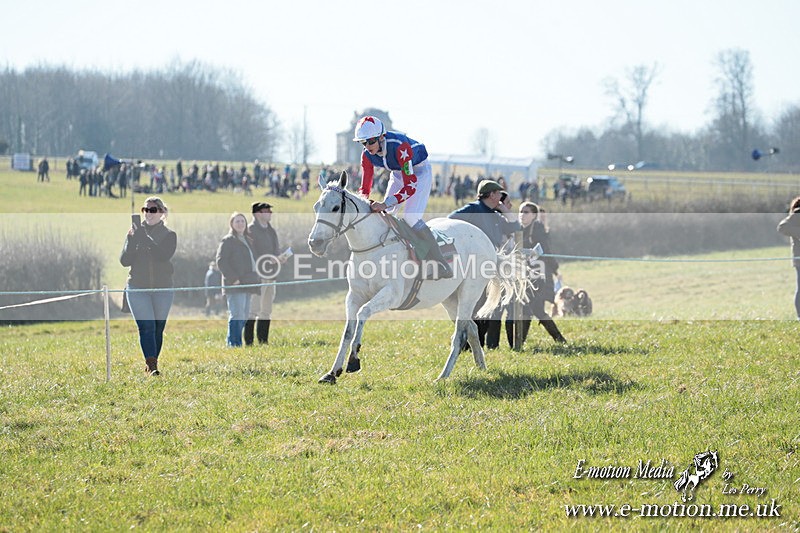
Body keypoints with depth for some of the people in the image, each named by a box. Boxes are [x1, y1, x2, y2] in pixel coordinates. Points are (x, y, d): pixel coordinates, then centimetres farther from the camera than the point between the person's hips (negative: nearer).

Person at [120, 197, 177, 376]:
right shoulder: (135, 232, 5)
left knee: (158, 328, 7)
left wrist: (145, 238, -23)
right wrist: (132, 240, -17)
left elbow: (164, 256, -17)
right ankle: (151, 365, -22)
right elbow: (124, 260, -2)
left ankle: (151, 364, 20)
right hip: (137, 287, -1)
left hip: (163, 288, 1)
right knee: (146, 326, -13)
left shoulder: (169, 235, 3)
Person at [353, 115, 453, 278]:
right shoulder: (367, 155, -18)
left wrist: (385, 203, -50)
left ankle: (443, 266, -20)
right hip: (398, 175, 7)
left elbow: (410, 186, -41)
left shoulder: (400, 147, -39)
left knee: (411, 217, -22)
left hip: (419, 172, -7)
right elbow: (365, 188, -9)